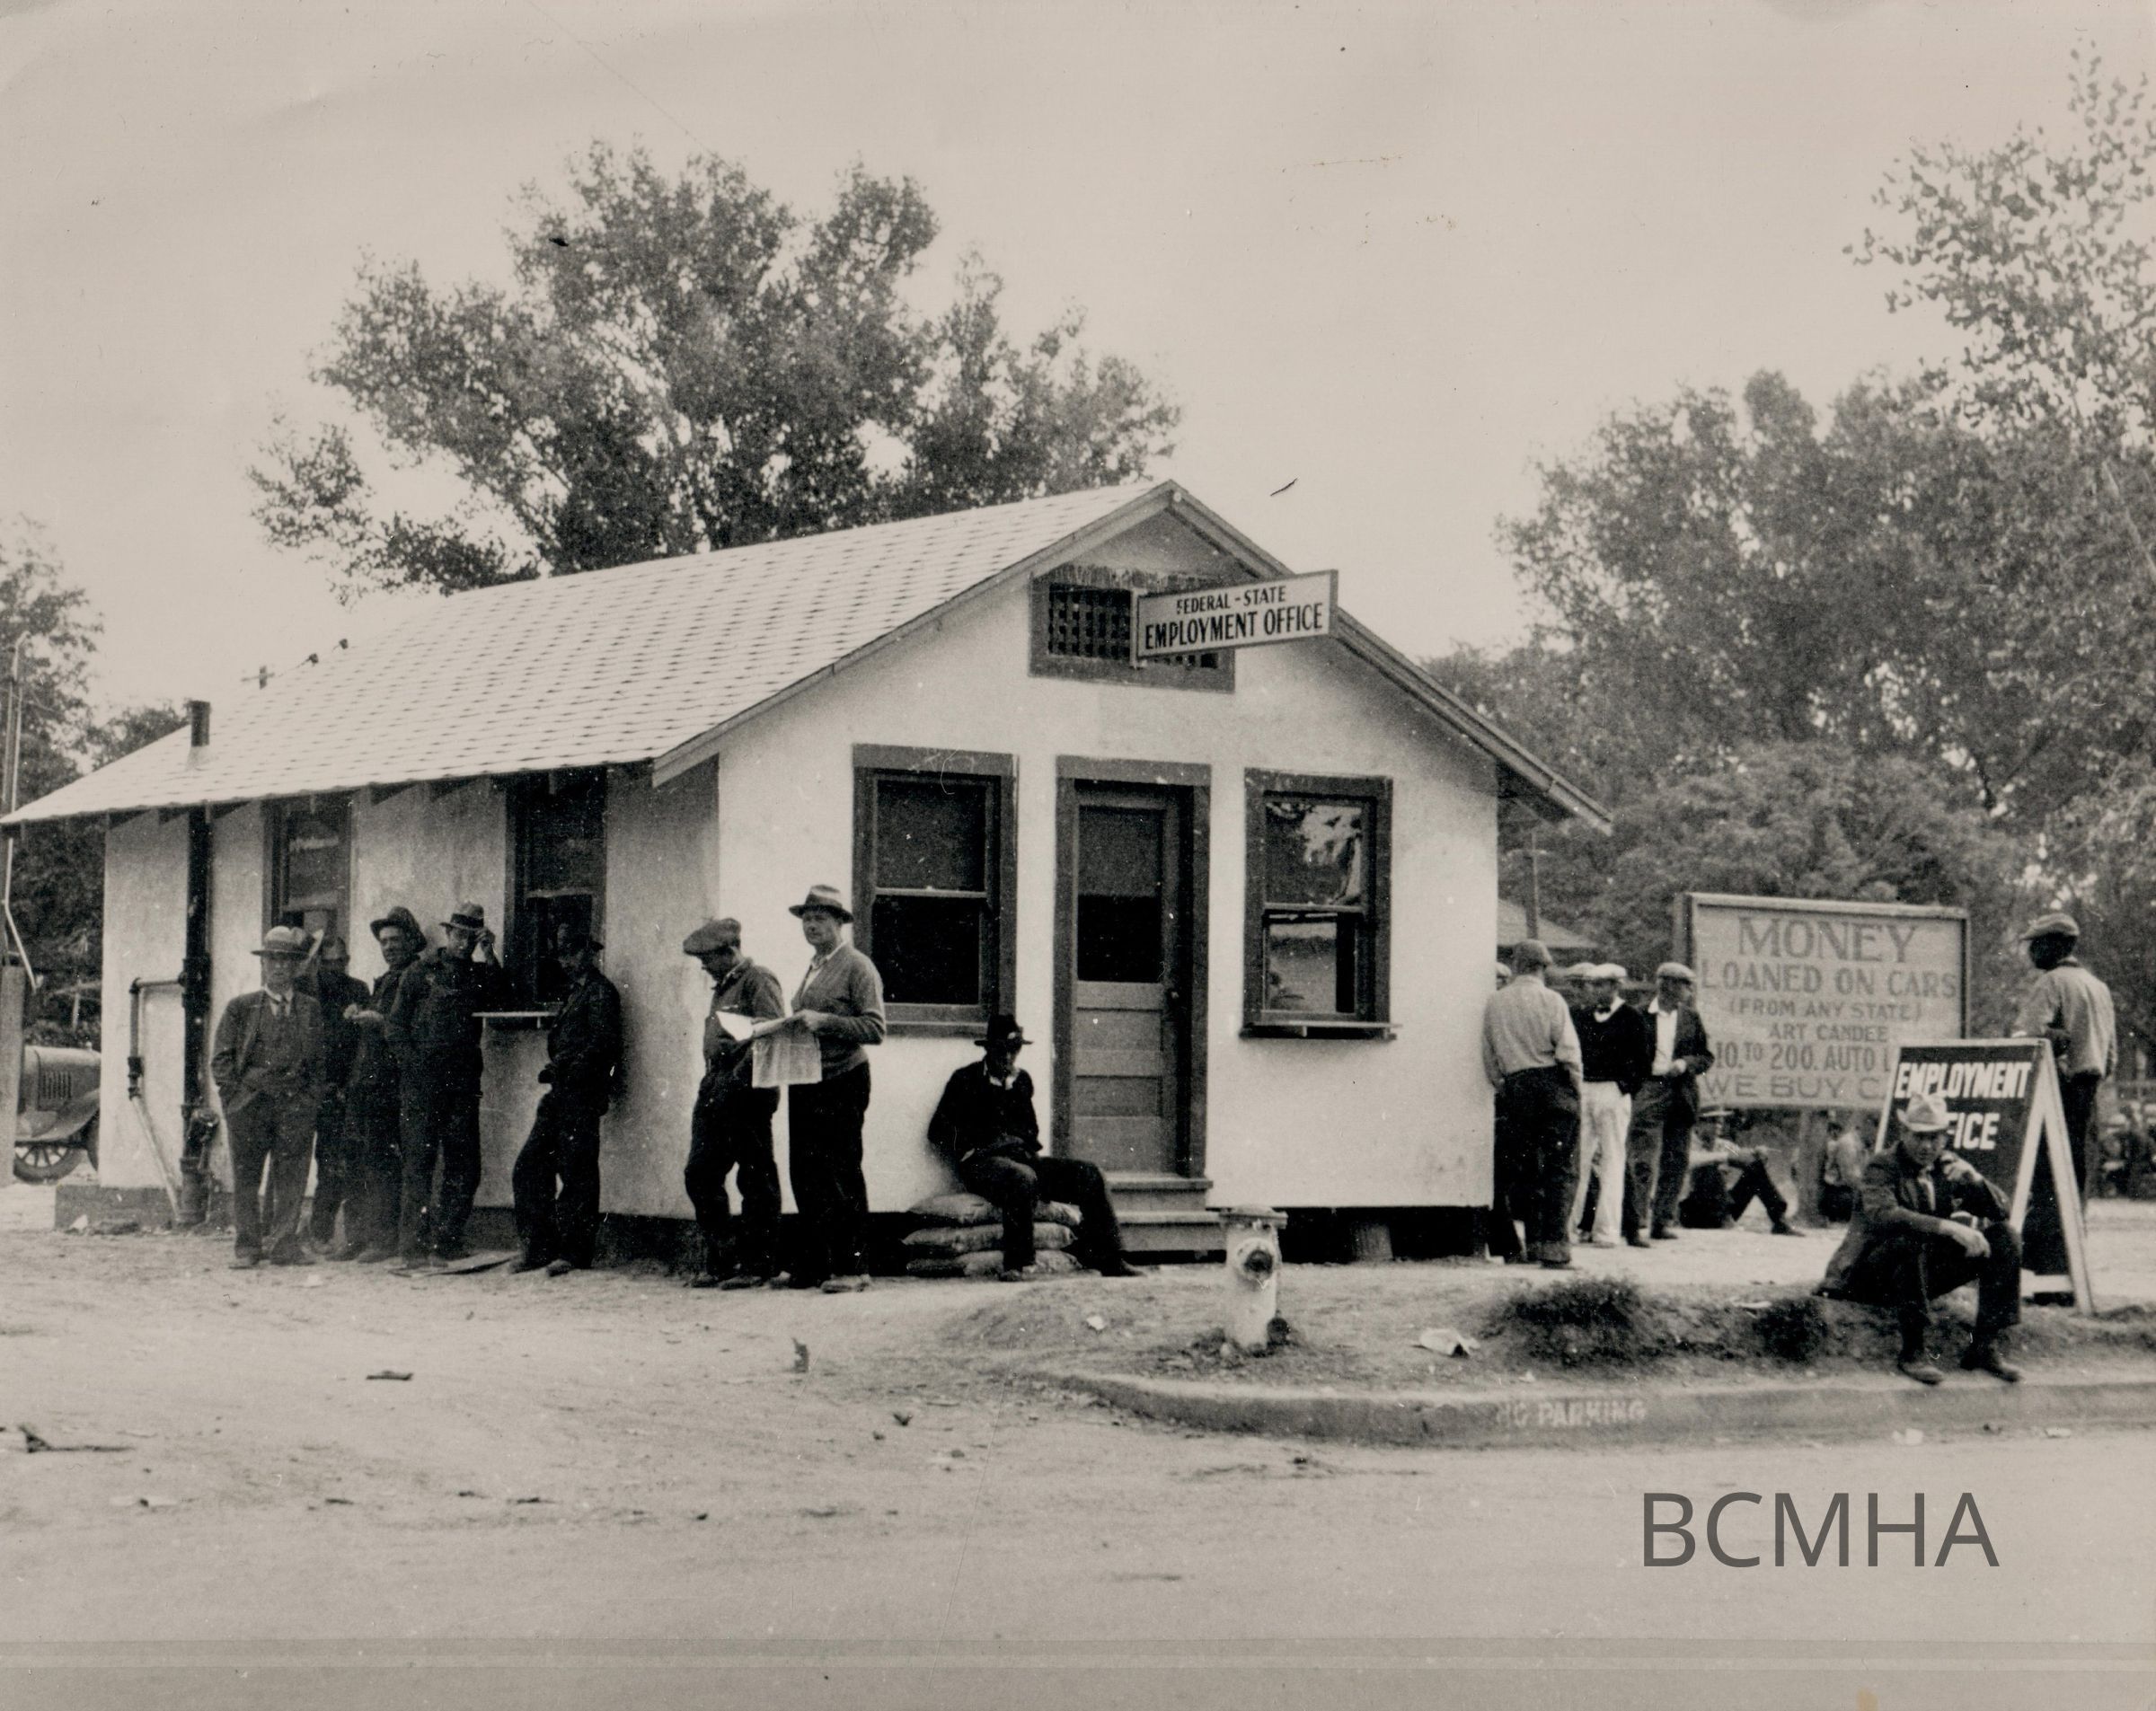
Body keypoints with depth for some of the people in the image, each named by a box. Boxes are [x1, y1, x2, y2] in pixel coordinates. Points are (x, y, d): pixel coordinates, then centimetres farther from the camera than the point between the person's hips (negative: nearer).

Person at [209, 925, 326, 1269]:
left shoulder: (311, 1010, 11)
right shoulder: (240, 1008, 9)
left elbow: (321, 1059, 13)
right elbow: (221, 1057, 7)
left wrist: (311, 1095, 1)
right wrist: (235, 1092, -3)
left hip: (295, 1104, 1)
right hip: (249, 1101, -1)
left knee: (291, 1176, -1)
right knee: (246, 1176, -1)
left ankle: (284, 1243, 7)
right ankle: (247, 1247, 5)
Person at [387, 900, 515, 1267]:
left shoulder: (480, 973, 14)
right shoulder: (421, 970, 5)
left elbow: (502, 1001, -5)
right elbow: (395, 1026, 4)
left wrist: (489, 958, -7)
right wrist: (415, 1064, -5)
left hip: (462, 1082, 3)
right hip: (422, 1082, -3)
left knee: (464, 1165, 1)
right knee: (419, 1162, -4)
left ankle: (447, 1239, 11)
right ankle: (413, 1244, -2)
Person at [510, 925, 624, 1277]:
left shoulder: (601, 992, -6)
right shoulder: (573, 992, 22)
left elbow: (602, 1043, -16)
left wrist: (565, 1068, -14)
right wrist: (555, 1070, 6)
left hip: (581, 1096, -9)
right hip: (560, 1096, 9)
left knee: (576, 1174, -5)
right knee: (527, 1169, 5)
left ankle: (575, 1253, -1)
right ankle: (538, 1247, 9)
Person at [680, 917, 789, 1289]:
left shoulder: (758, 980, -5)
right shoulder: (722, 988, 22)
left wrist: (737, 1079, -19)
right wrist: (712, 1086, 12)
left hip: (745, 1093, -9)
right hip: (715, 1094, 9)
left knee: (756, 1179, -3)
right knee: (699, 1175, 6)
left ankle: (757, 1265, 2)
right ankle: (719, 1261, 12)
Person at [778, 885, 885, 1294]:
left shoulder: (858, 968, -5)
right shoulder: (813, 969, 19)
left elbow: (874, 1028, -14)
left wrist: (823, 1021, -22)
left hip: (842, 1081, -8)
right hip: (805, 1084, 8)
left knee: (841, 1179, -7)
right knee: (804, 1175, 7)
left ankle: (850, 1267, -5)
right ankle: (812, 1265, 13)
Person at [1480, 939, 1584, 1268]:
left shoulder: (1494, 1003, 9)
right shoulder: (1550, 1000, -3)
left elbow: (1489, 1061, 11)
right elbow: (1568, 1053, -9)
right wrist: (1576, 1092, 2)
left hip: (1516, 1089, 4)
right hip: (1554, 1085, -4)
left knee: (1521, 1171, 10)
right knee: (1558, 1169, -3)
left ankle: (1532, 1245, 10)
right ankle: (1554, 1248, -9)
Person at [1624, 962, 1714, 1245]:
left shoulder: (1691, 1018, 12)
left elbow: (1707, 1056, 13)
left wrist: (1686, 1064, -6)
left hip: (1681, 1095, 5)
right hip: (1647, 1092, -5)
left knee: (1675, 1162, 7)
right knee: (1642, 1160, -11)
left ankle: (1664, 1221, 17)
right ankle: (1637, 1224, -13)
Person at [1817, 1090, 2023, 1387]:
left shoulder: (1948, 1166, 6)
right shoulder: (1882, 1165, -13)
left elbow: (1999, 1211, 4)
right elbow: (1881, 1214, -34)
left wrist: (1974, 1179, -18)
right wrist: (1949, 1228, -43)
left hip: (1927, 1269, 7)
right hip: (1872, 1271, -7)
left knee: (2004, 1237, -5)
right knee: (1912, 1241, -38)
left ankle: (1986, 1346, -9)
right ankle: (1912, 1352, -29)